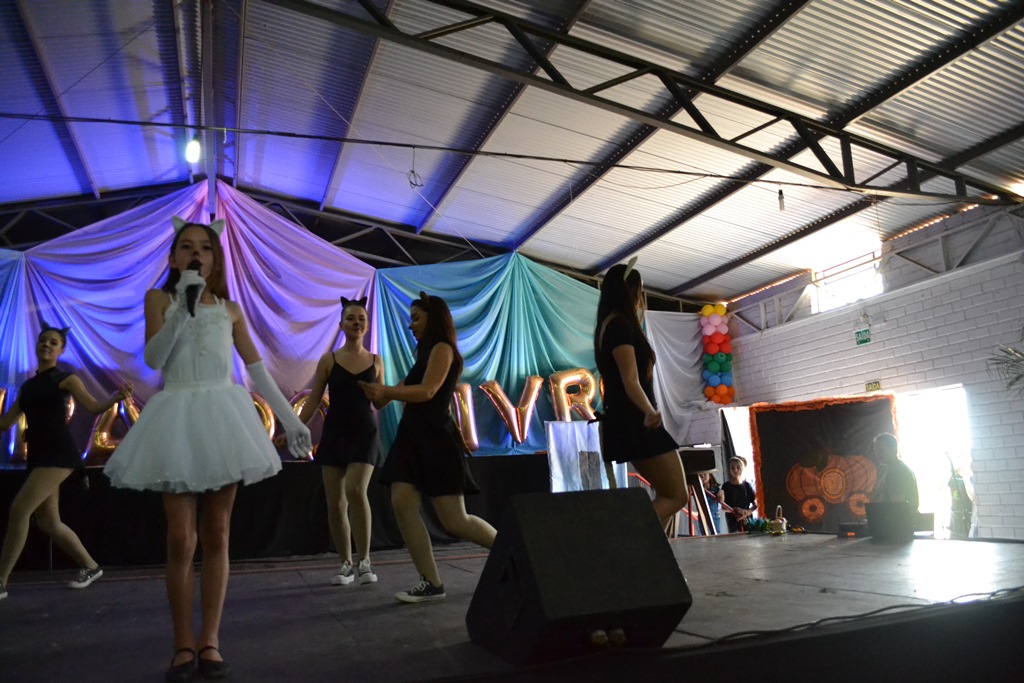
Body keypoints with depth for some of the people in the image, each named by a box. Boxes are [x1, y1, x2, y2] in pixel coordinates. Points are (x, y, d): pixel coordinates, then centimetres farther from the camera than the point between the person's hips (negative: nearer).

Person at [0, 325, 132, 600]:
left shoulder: (65, 379, 2)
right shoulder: (27, 386, 19)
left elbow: (94, 407, -8)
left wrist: (116, 396, -27)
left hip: (59, 452, -7)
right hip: (38, 456, 7)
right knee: (48, 524, 9)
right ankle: (90, 567, 23)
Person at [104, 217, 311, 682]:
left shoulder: (230, 309, 12)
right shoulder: (159, 298, 8)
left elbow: (257, 369, 12)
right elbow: (153, 358, -6)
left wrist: (290, 419, 7)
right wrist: (184, 305, -15)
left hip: (223, 414, 2)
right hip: (178, 416, -1)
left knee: (216, 536, 2)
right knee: (180, 539, -3)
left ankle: (209, 641, 10)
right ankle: (183, 645, 9)